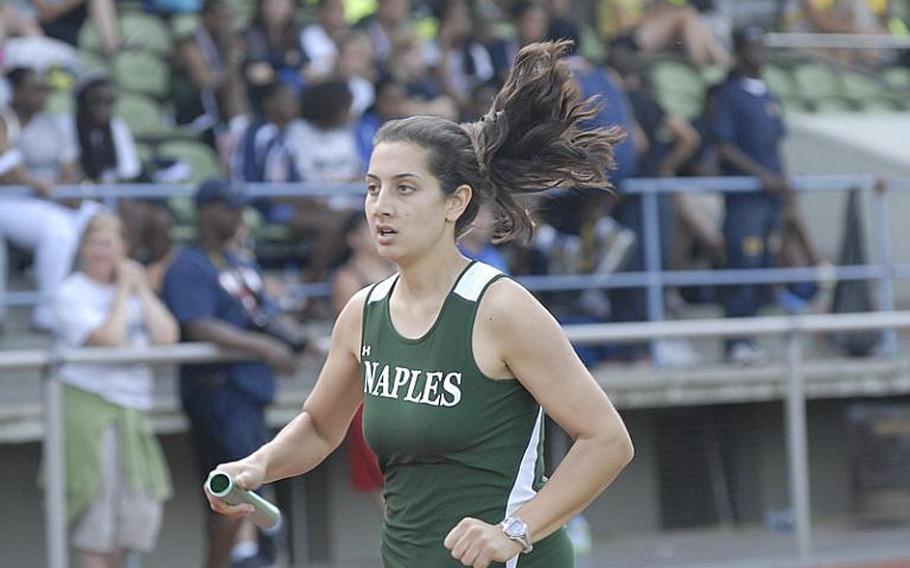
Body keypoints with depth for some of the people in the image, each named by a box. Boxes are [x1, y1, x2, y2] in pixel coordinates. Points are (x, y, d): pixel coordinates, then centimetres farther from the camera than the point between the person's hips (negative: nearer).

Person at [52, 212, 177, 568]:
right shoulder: (72, 293, -4)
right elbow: (109, 338, -17)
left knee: (141, 509, 5)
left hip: (133, 412, 6)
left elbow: (167, 336, 1)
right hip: (89, 407, -6)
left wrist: (142, 289, 0)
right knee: (97, 505, -6)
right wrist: (123, 291, -7)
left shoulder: (133, 291, 14)